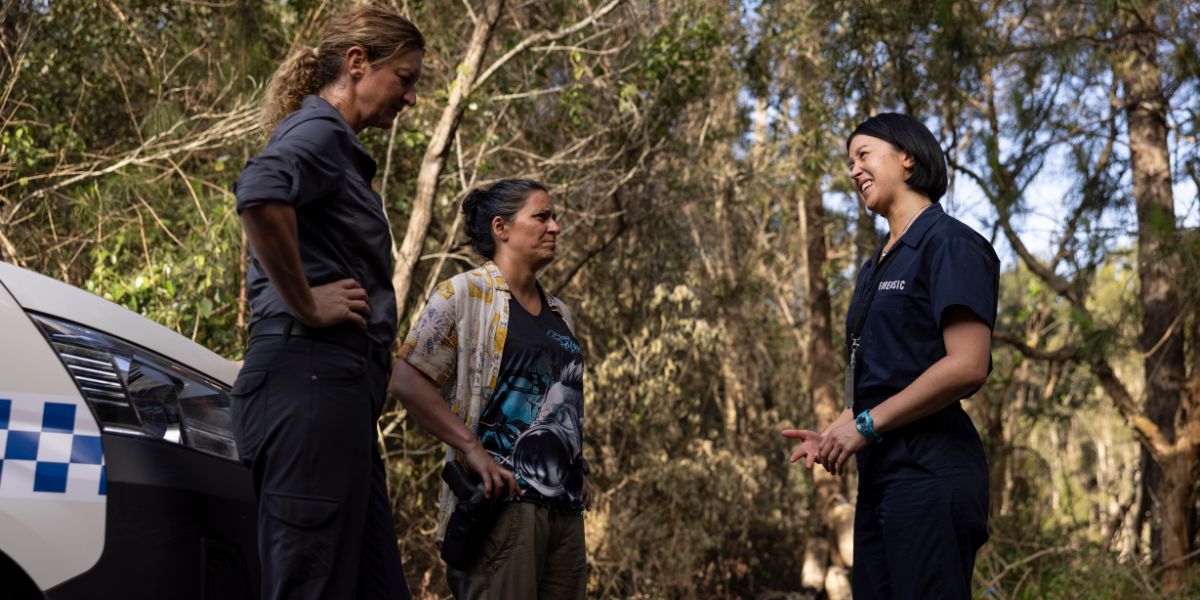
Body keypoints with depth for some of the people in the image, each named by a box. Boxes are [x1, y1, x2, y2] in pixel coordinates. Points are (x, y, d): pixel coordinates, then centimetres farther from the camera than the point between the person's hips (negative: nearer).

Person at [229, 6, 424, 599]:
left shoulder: (338, 145, 25)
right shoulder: (319, 129, -5)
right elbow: (260, 194, -28)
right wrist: (306, 305, -19)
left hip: (335, 389, 10)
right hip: (313, 378, -10)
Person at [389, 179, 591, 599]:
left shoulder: (559, 314, 20)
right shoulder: (465, 294, -2)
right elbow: (406, 380, -10)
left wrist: (578, 472, 15)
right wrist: (473, 449, -17)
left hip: (566, 505, 7)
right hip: (503, 496, -7)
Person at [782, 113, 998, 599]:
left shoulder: (949, 243, -6)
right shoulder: (876, 266, 20)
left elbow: (967, 367, -17)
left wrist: (866, 425, -13)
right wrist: (838, 435, 4)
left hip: (929, 472, -9)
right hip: (881, 474, 9)